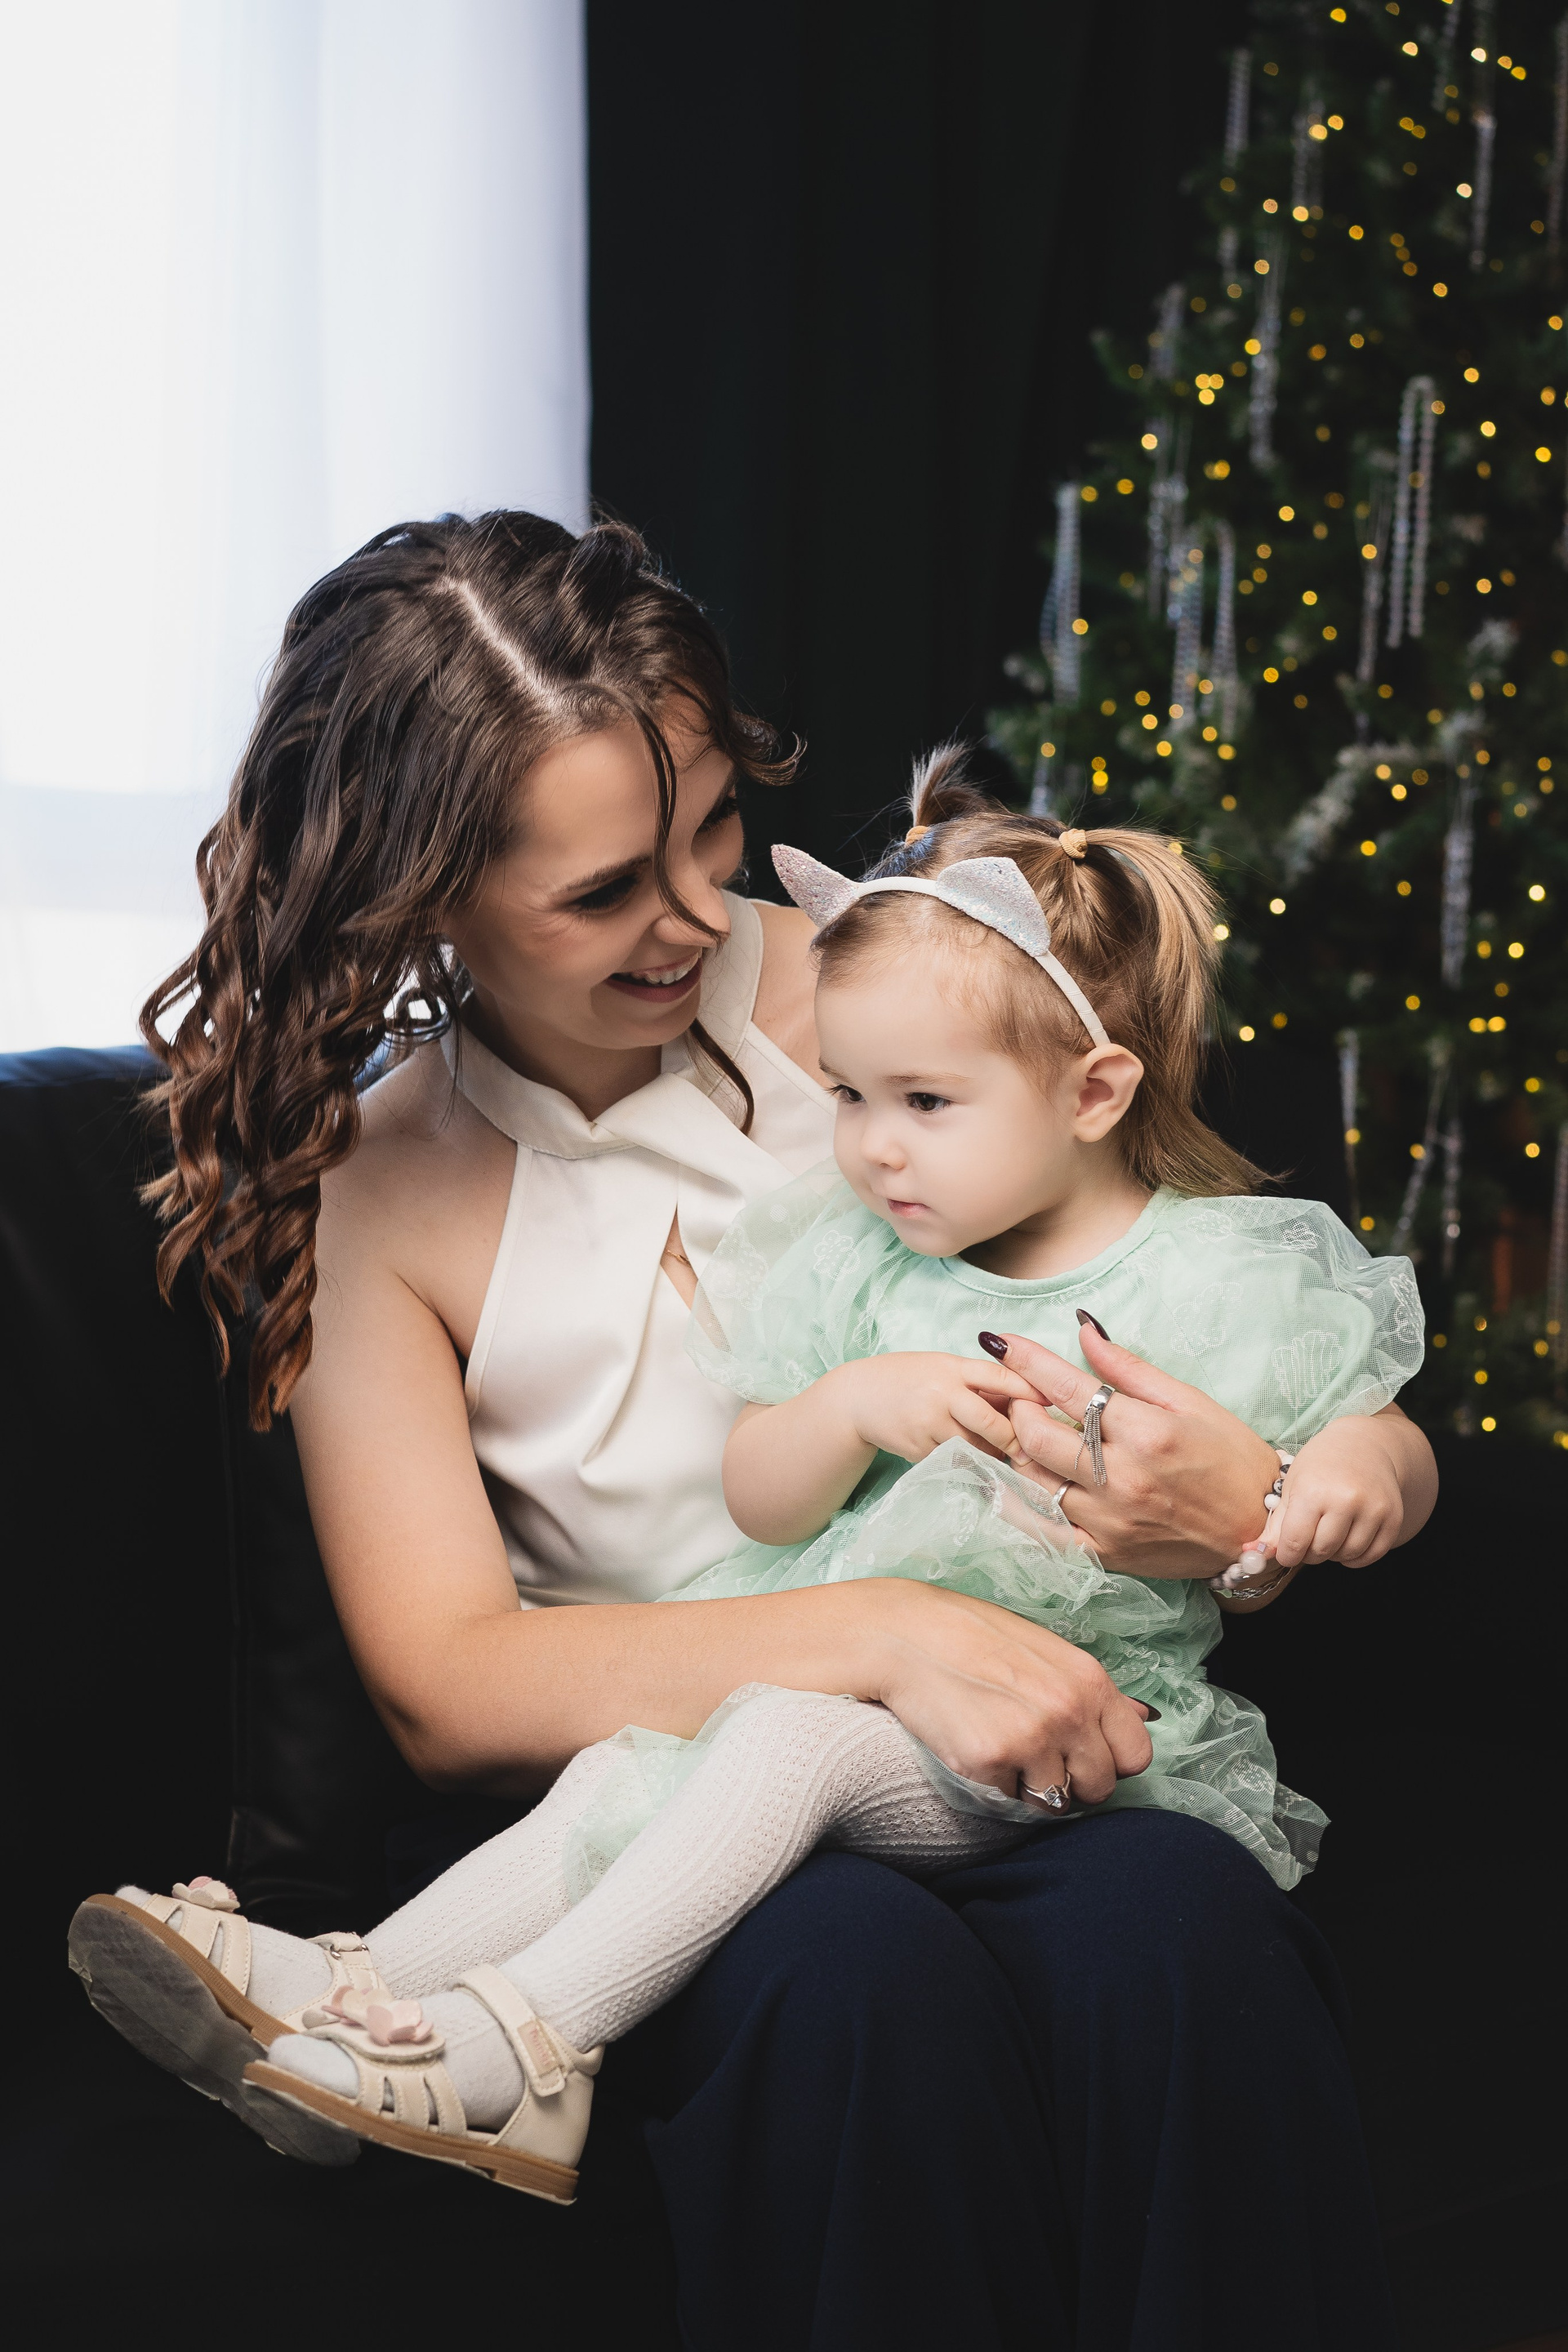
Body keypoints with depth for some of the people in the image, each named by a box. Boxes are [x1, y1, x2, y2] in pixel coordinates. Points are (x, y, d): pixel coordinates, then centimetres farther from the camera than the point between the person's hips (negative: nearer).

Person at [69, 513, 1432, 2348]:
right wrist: (881, 1633, -19)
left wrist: (1270, 1503, -13)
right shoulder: (371, 1196, 5)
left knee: (1178, 1916, -32)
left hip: (1049, 1753, 2)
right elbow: (445, 1686, -6)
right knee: (852, 1966, -35)